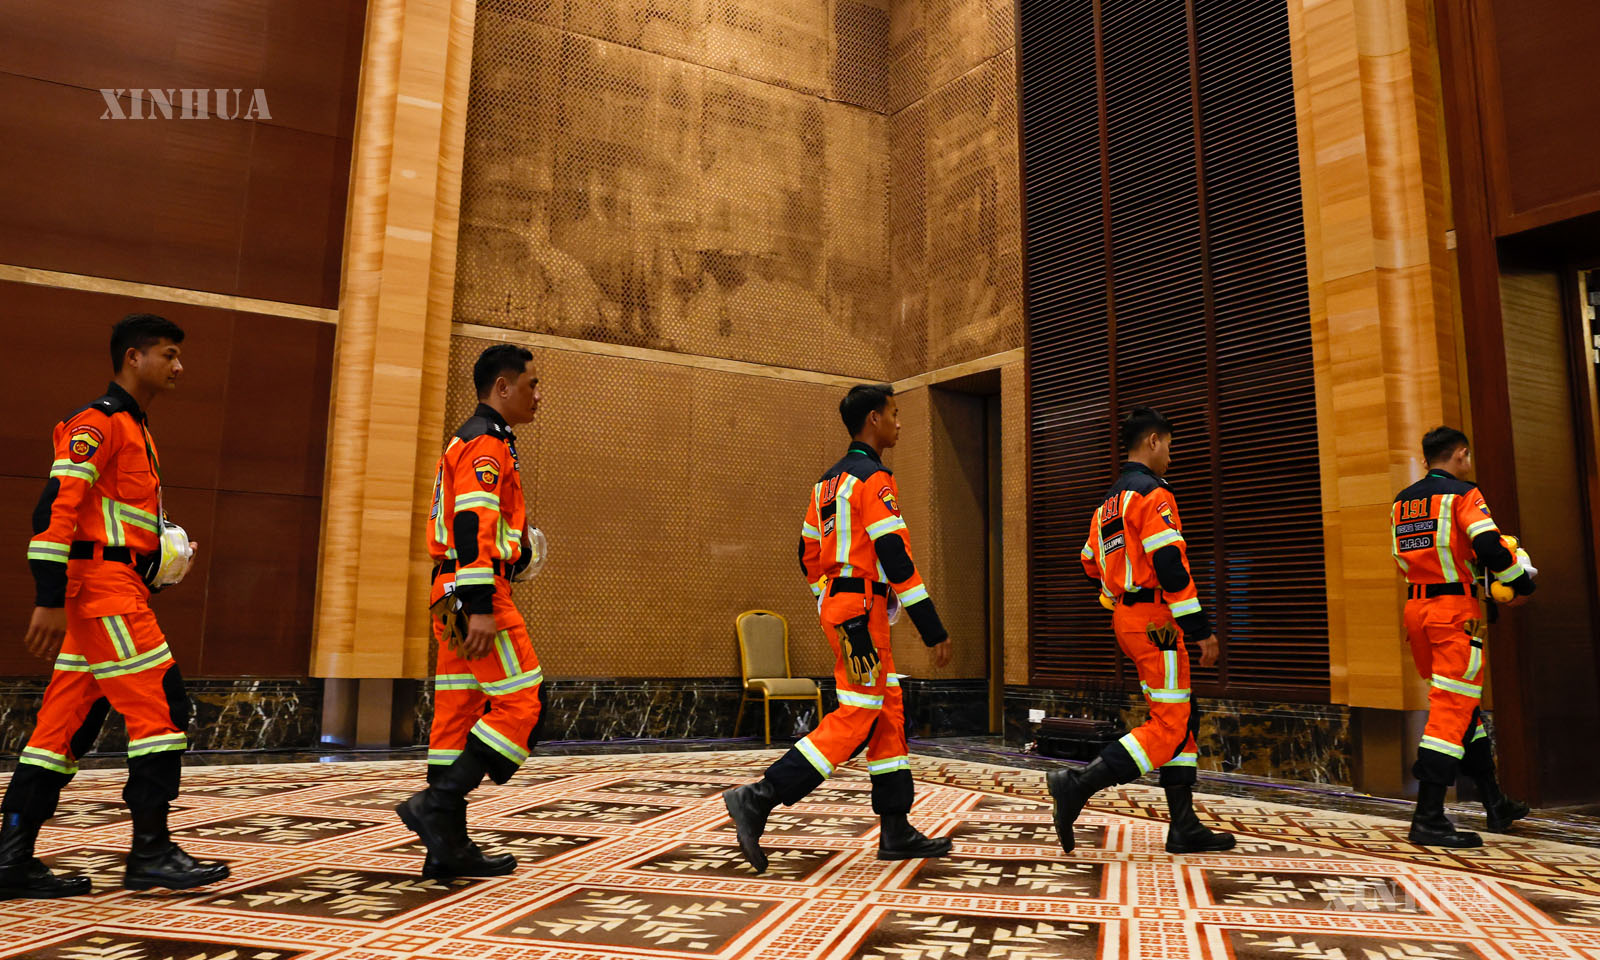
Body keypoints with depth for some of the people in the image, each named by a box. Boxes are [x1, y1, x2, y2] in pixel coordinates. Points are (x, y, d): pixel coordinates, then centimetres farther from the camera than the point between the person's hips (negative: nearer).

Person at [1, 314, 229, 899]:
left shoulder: (134, 428, 22)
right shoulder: (98, 421, -9)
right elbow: (57, 506, -18)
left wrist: (162, 546, 13)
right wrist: (49, 600, -22)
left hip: (116, 591, 10)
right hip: (103, 587, -10)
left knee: (68, 722, 9)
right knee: (161, 705, -9)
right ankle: (151, 855, -3)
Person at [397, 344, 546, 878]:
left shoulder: (470, 442, 22)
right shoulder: (486, 443, -10)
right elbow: (472, 528, -20)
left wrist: (513, 541, 17)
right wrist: (481, 609, -25)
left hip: (455, 595, 10)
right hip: (478, 592, -10)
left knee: (458, 714, 9)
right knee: (522, 704, -8)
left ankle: (447, 845, 13)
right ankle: (436, 805, -9)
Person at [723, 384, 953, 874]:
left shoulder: (828, 481, 16)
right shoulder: (875, 479, -12)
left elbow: (809, 554, 18)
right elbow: (896, 558, -18)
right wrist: (933, 630, -15)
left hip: (838, 605, 10)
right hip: (863, 609, -10)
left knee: (888, 714, 13)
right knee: (856, 719, -8)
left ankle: (896, 832, 17)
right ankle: (757, 800, -10)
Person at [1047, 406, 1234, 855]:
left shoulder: (1108, 502, 18)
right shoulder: (1153, 493, -11)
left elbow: (1092, 565, 20)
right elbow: (1171, 566, -20)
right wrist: (1201, 630, -18)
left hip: (1126, 618, 10)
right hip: (1155, 620, -10)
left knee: (1183, 718, 13)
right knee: (1169, 726, -7)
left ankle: (1185, 829, 14)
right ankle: (1078, 785, -15)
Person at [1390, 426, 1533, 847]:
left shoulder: (1401, 502, 13)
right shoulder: (1463, 494, -7)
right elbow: (1490, 547, -18)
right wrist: (1522, 584, -2)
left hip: (1416, 607, 7)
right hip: (1456, 610, -7)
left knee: (1462, 703, 18)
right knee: (1452, 709, -7)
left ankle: (1495, 803, 30)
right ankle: (1428, 818, -11)